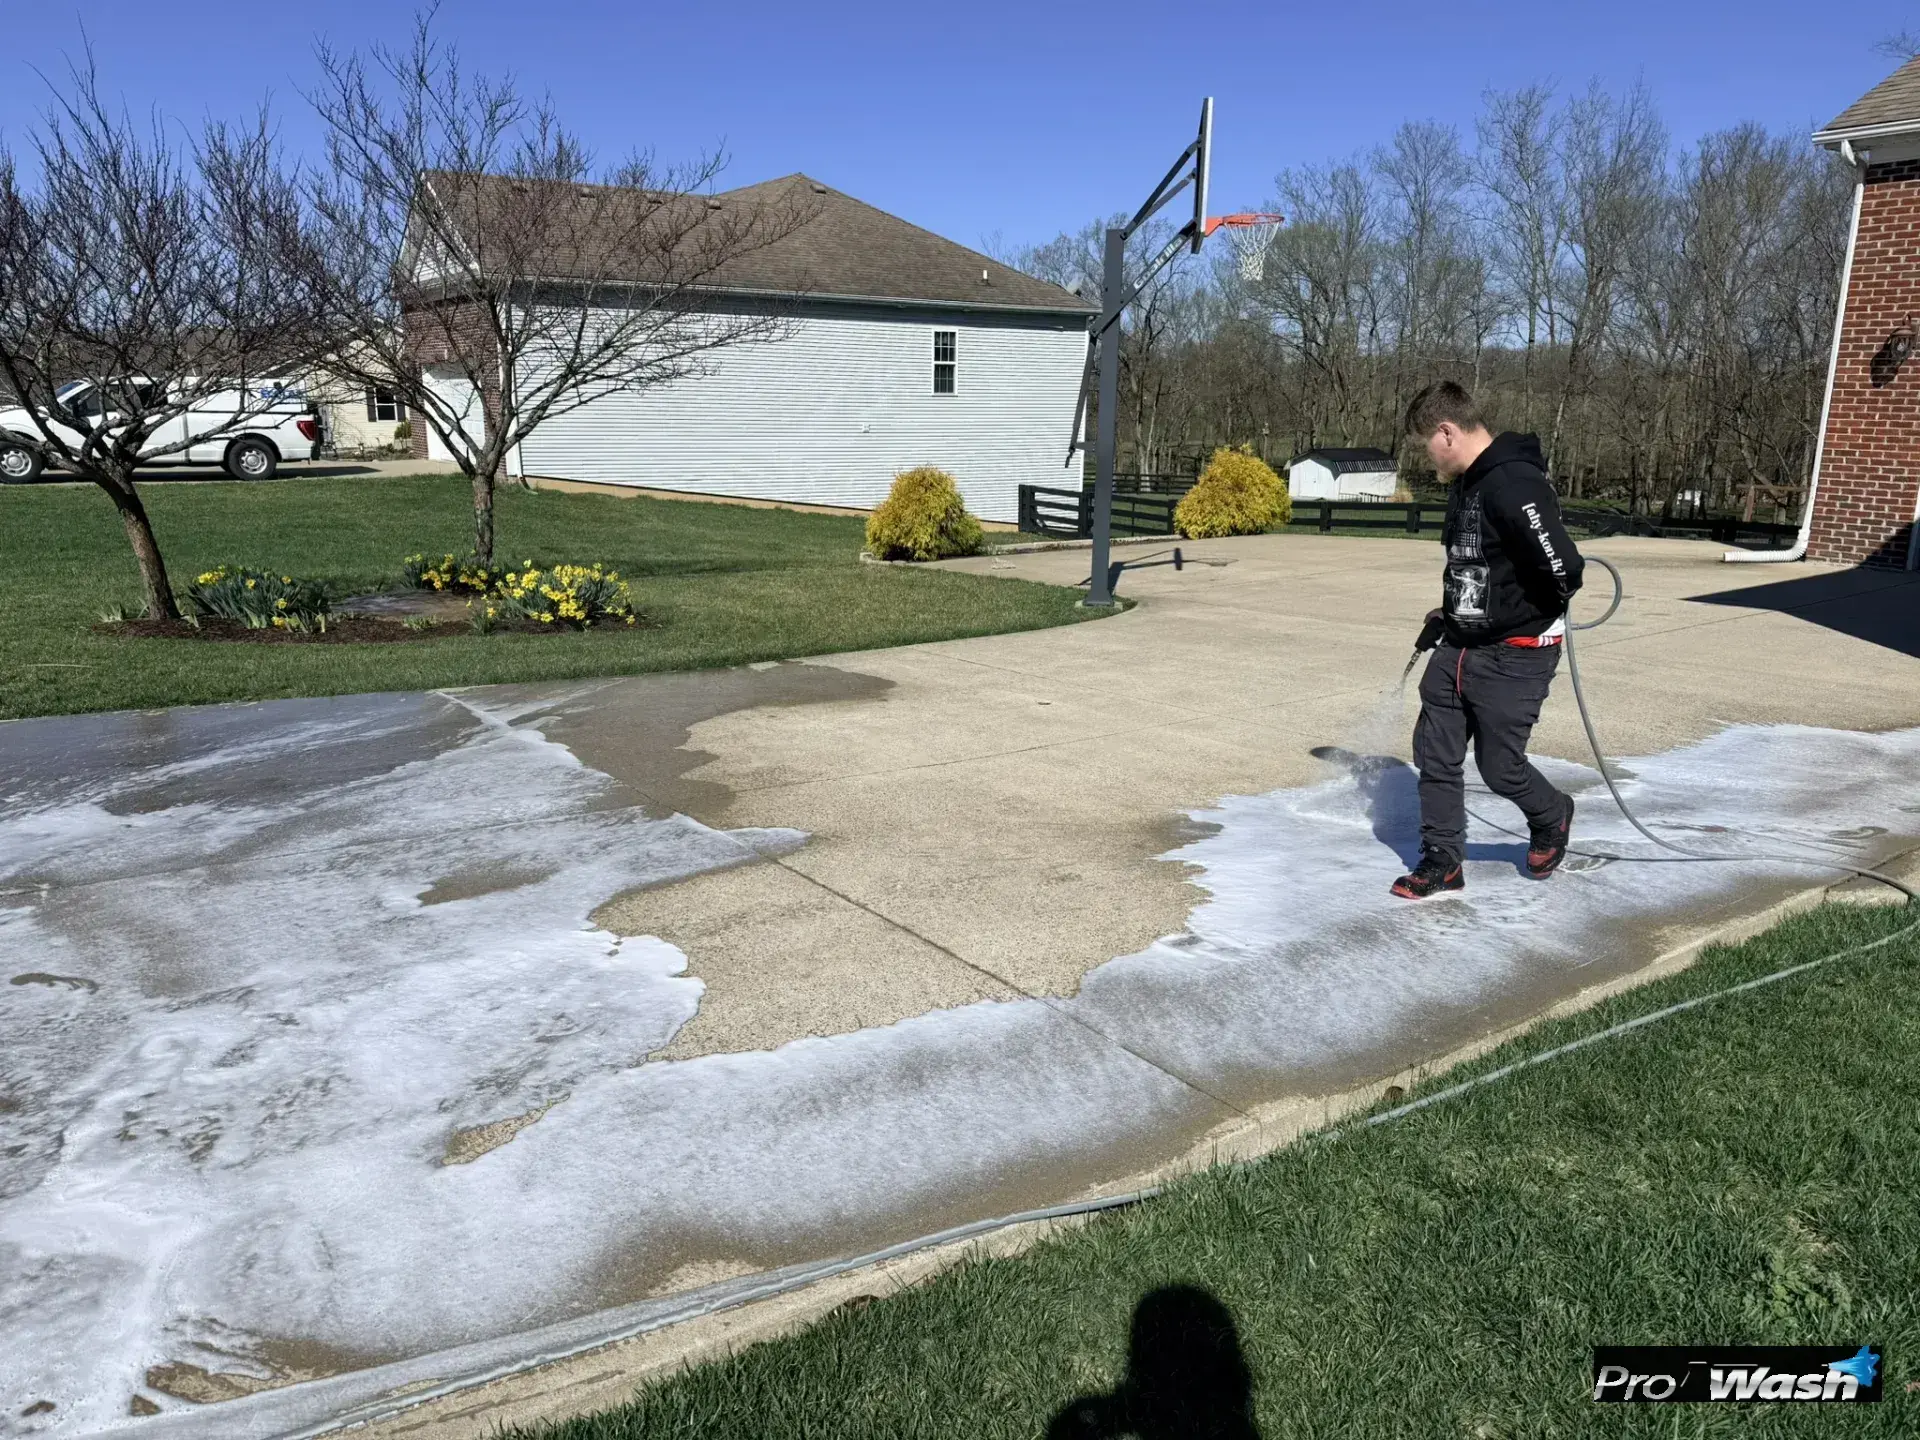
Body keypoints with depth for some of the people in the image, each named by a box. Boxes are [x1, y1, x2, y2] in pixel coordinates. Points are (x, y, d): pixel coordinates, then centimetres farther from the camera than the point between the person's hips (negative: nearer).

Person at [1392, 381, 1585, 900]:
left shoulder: (1513, 485, -24)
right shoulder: (1465, 484, 8)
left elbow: (1564, 569, -30)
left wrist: (1529, 617, -11)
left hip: (1515, 654, -9)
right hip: (1458, 646, 9)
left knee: (1499, 765, 3)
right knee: (1434, 753, 8)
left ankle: (1552, 820, 34)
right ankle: (1442, 863, 19)